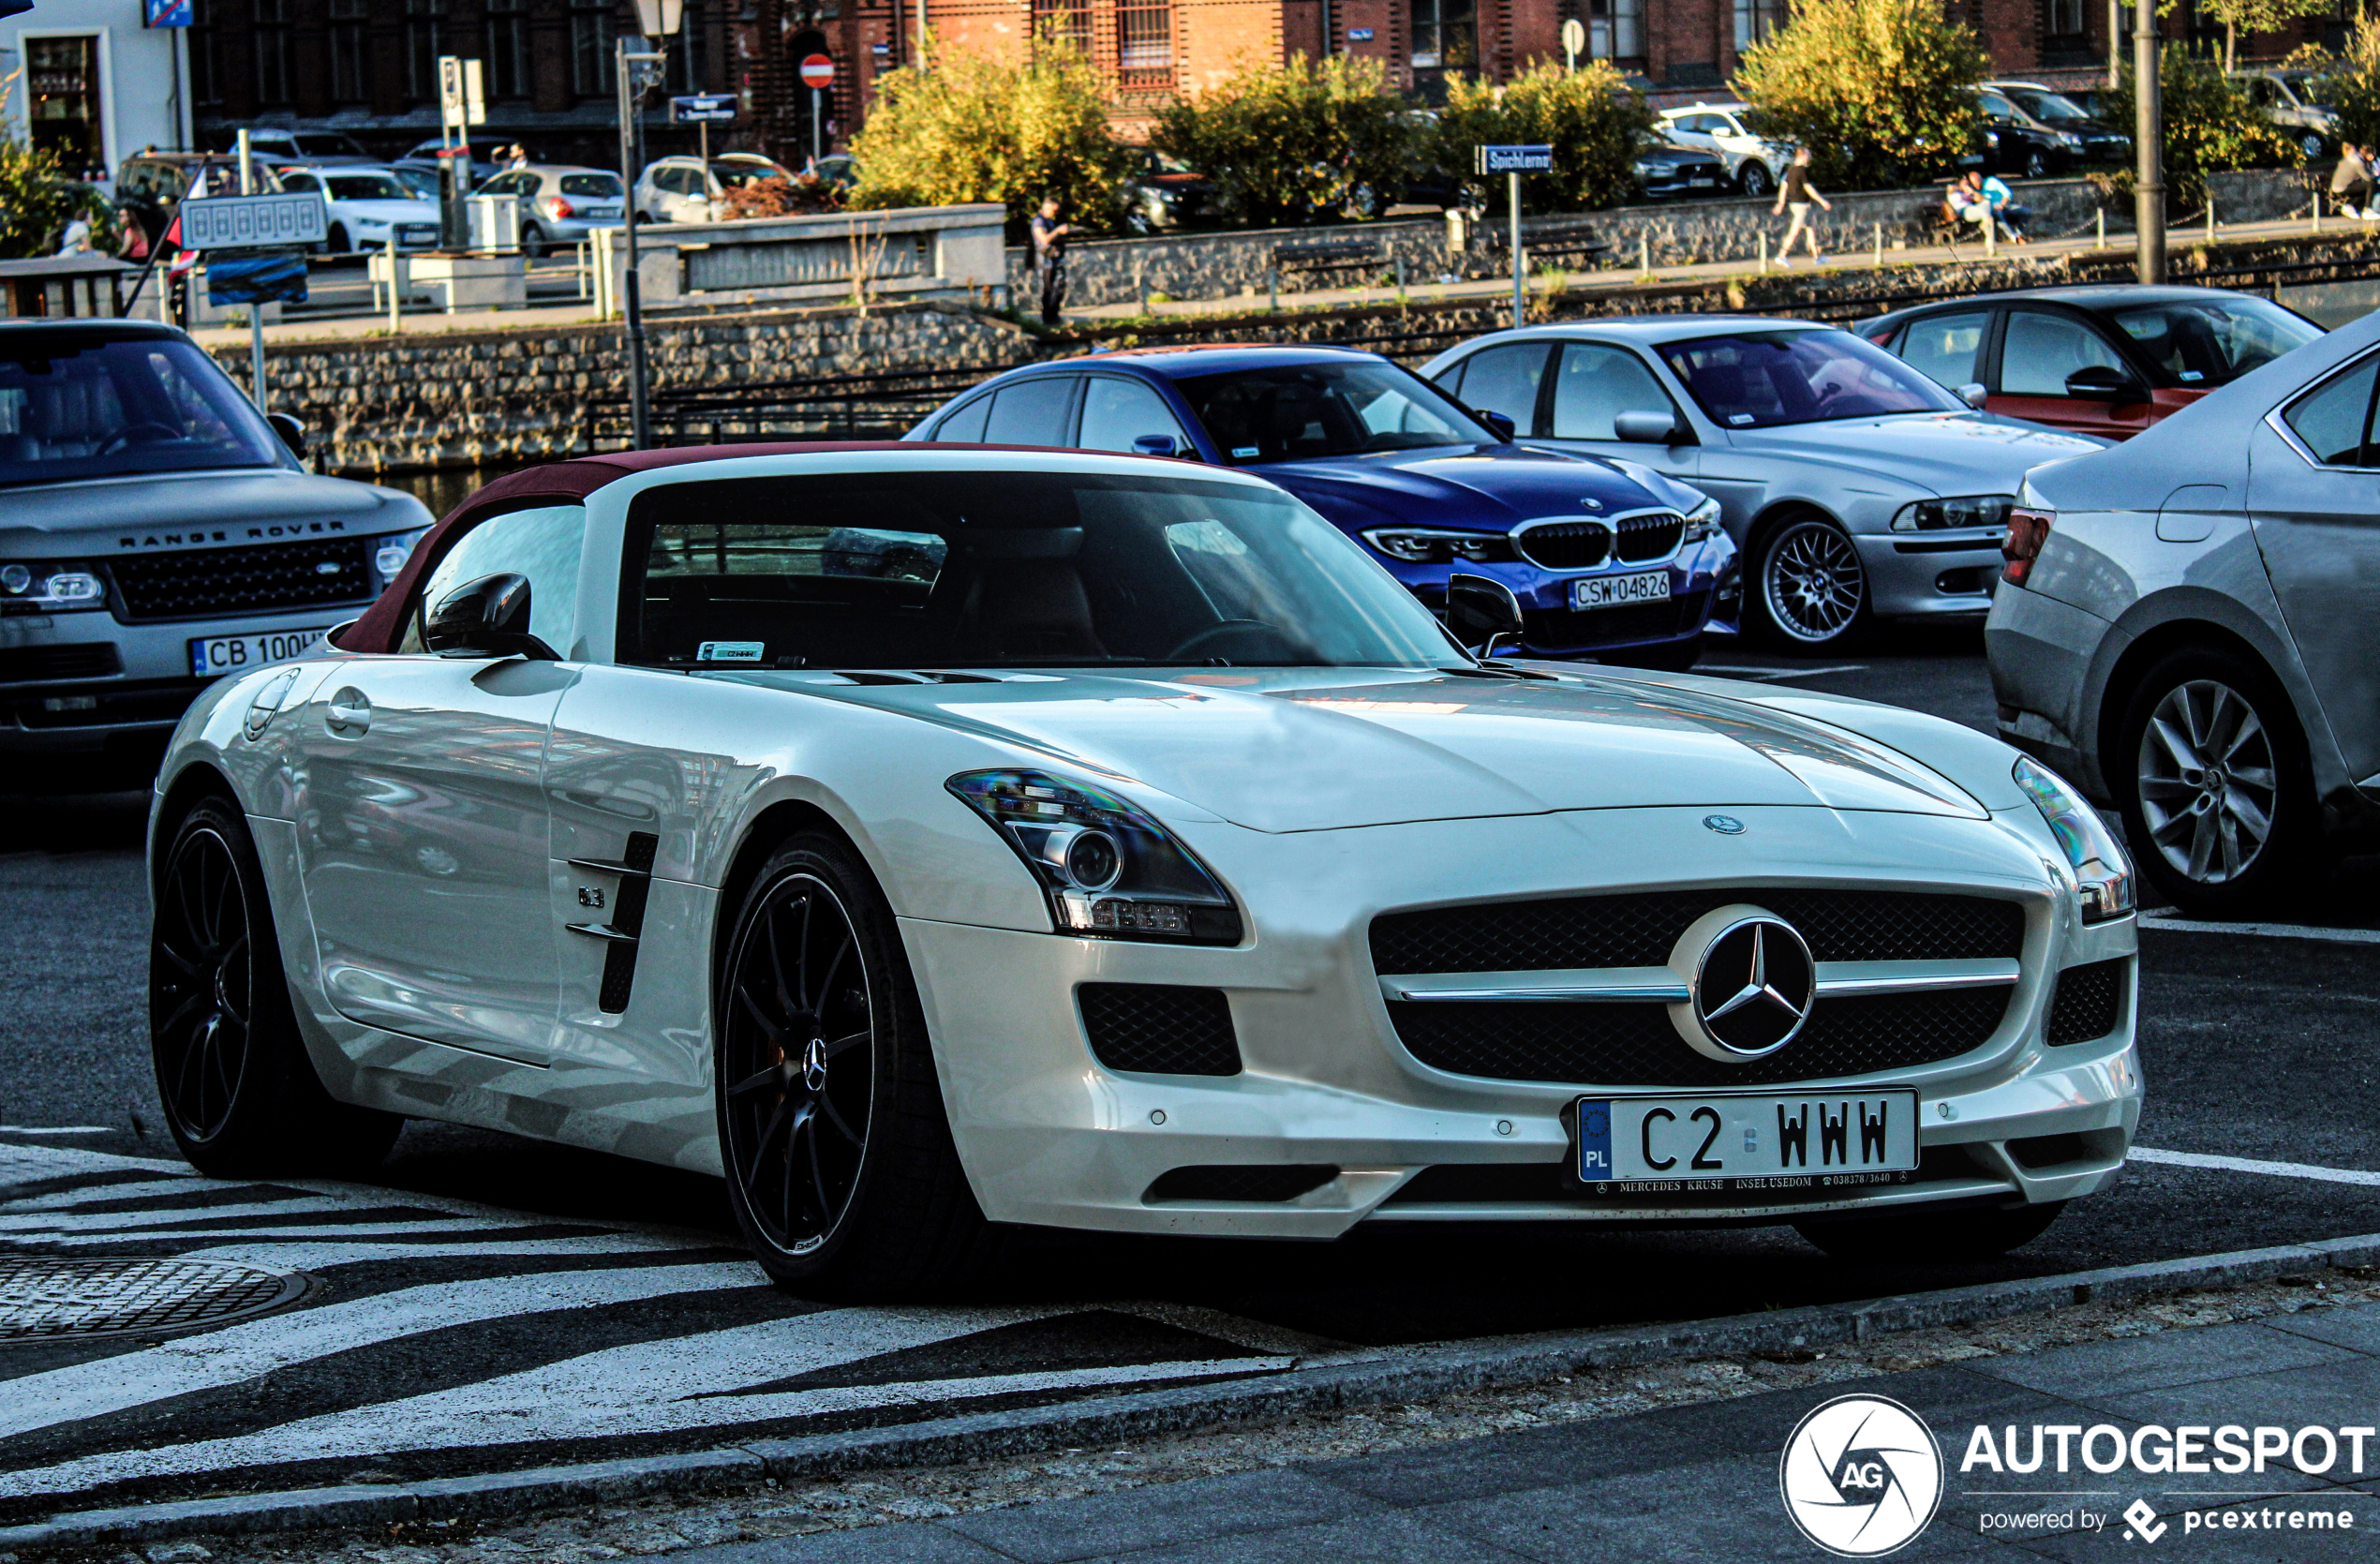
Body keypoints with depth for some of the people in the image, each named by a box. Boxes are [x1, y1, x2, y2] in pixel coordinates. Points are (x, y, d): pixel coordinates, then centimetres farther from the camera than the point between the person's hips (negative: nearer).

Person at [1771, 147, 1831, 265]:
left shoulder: (1790, 170, 10)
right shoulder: (1803, 170, -16)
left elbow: (1784, 187, 12)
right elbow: (1808, 188, -18)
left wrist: (1780, 204, 16)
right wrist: (1822, 201, -15)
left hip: (1794, 203, 9)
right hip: (1802, 204, -9)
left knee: (1812, 228, 15)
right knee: (1795, 231, -8)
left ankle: (1816, 257, 17)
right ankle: (1782, 256, -10)